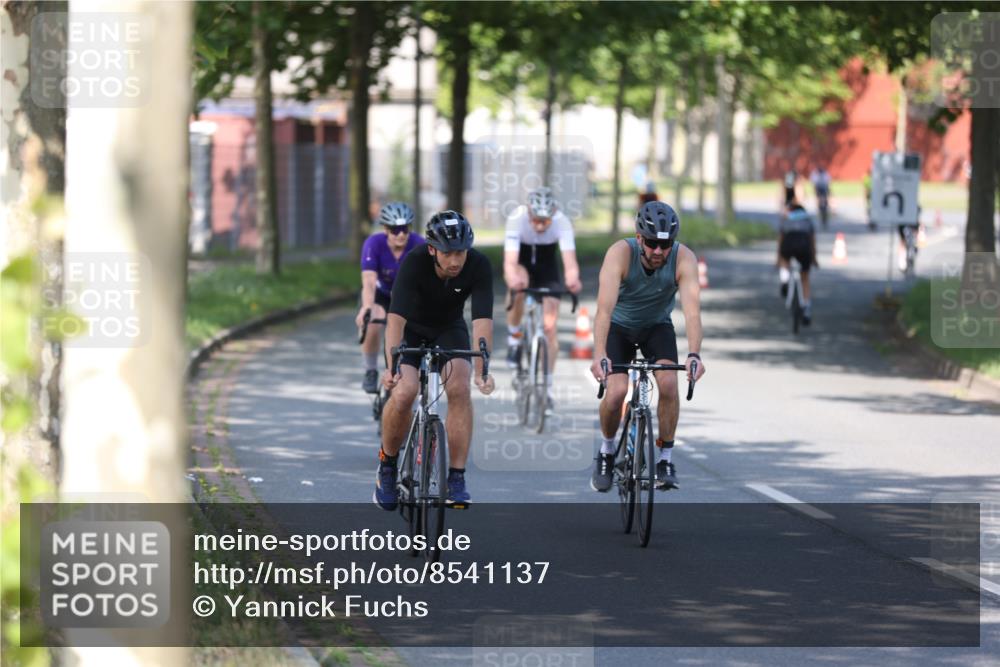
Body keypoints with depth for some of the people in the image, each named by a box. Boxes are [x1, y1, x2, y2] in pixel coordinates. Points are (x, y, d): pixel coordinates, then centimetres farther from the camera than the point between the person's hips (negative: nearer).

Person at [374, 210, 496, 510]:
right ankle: (387, 465, 2)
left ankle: (456, 477, -16)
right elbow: (396, 317, -39)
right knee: (403, 393, -24)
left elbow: (482, 320, -33)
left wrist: (482, 369, -46)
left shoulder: (478, 266, -26)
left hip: (449, 330, 2)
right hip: (411, 329, -2)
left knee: (459, 388, -25)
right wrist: (392, 366, -52)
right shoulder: (414, 262, -31)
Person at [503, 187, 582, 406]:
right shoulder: (517, 219, -35)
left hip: (547, 263, 1)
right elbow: (510, 261, -44)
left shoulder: (562, 222, -33)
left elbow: (569, 258, -44)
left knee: (549, 326, -7)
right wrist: (513, 278, -66)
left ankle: (547, 385, 4)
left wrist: (572, 279, -66)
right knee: (519, 290, -35)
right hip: (522, 260, -1)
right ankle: (514, 337, -7)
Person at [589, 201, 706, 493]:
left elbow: (692, 310, -38)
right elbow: (605, 308, -41)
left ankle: (666, 459, -6)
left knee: (669, 383, -23)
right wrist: (599, 355, -55)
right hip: (619, 326, -1)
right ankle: (606, 452, 9)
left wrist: (693, 354, -54)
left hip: (657, 326, 1)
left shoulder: (684, 258, -28)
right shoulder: (621, 253, -32)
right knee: (616, 391, -20)